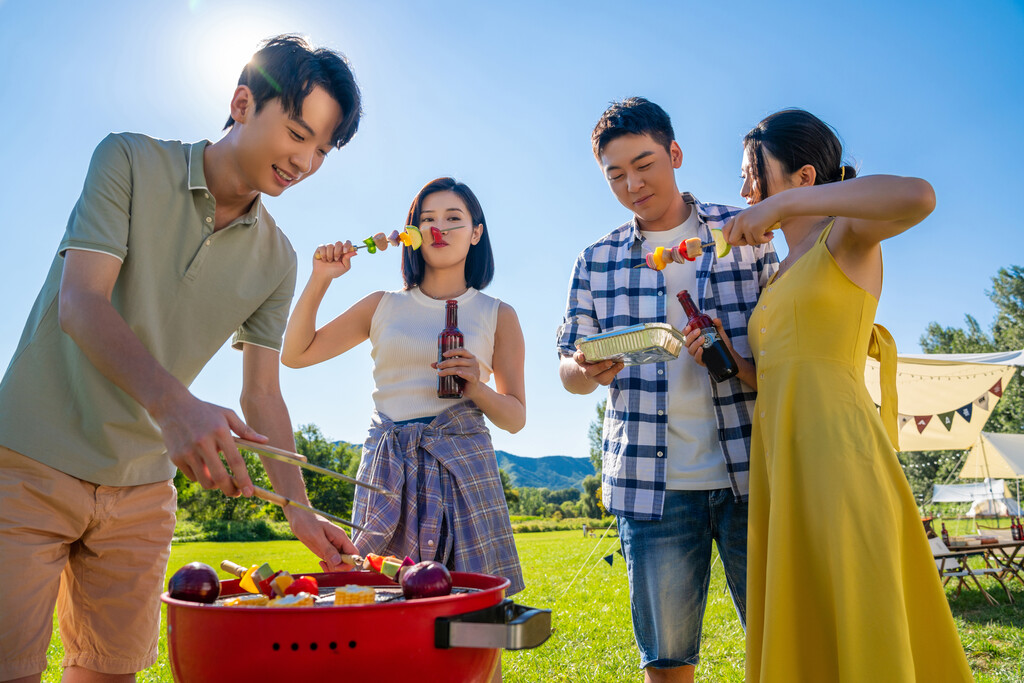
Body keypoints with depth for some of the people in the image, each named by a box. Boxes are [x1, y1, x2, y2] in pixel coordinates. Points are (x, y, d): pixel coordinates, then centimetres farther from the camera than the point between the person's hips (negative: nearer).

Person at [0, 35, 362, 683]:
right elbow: (80, 302, -18)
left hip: (143, 488, 4)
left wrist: (299, 511, -6)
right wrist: (173, 403, -36)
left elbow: (263, 393, 4)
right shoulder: (131, 161, -7)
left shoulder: (276, 259, 3)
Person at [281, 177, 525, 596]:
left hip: (462, 467, -1)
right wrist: (320, 279, 4)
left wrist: (476, 388, -12)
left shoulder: (497, 316, 8)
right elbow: (295, 353, 13)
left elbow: (516, 418, 8)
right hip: (388, 470, 1)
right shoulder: (383, 306, 11)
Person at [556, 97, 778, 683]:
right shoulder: (598, 261, 11)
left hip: (750, 470, 0)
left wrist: (728, 349, -12)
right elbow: (568, 370, 11)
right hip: (651, 480, 1)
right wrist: (589, 370, -12)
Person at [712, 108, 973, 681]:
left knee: (860, 634, -6)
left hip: (836, 445, -7)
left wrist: (783, 204, -16)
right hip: (779, 458, 8)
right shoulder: (780, 274, 23)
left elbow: (918, 197, -22)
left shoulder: (849, 234, 1)